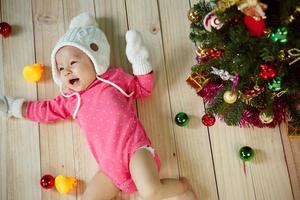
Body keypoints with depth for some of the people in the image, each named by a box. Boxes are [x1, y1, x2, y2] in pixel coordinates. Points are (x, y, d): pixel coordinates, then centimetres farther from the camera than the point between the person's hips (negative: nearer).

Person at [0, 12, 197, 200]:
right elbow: (44, 110, 25)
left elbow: (145, 87, 16)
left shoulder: (115, 78, 11)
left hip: (134, 149, -5)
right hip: (110, 166, 5)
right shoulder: (70, 100, 19)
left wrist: (139, 59, 5)